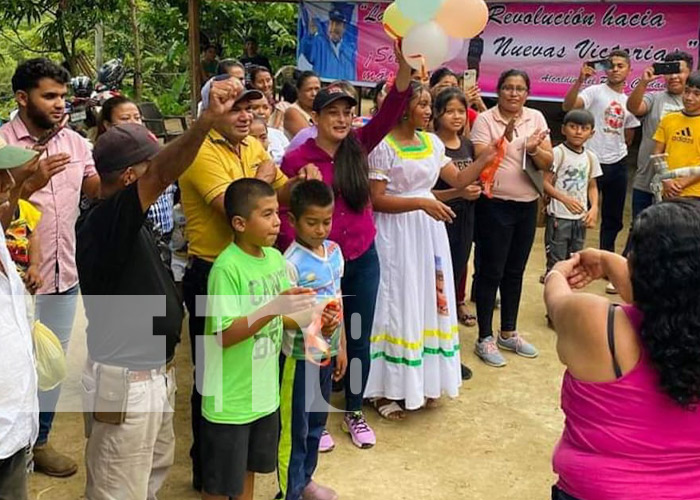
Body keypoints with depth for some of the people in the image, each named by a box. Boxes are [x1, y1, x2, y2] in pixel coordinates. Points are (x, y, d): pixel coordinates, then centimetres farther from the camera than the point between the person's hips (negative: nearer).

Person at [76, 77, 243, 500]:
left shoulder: (127, 219, 4)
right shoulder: (102, 222, -27)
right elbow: (162, 174, -43)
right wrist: (208, 119, -54)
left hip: (155, 372, 10)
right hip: (125, 381, -10)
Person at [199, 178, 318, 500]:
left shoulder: (275, 258, 1)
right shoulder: (227, 268, -22)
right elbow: (225, 335, -25)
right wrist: (273, 308, -32)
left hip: (263, 390, 7)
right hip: (230, 397, -7)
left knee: (249, 467, 24)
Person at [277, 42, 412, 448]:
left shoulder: (358, 146, -1)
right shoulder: (296, 160, -10)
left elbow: (391, 111, -15)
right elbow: (285, 215, -7)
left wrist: (405, 65, -30)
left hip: (363, 261, 4)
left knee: (359, 341, 15)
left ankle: (355, 413, 34)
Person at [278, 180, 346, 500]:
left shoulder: (334, 251, 0)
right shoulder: (291, 264, -20)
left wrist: (341, 347, 11)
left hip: (327, 353, 7)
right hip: (300, 357, -7)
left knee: (316, 422, 21)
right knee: (294, 428, 7)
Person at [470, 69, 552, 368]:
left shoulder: (536, 118, 6)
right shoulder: (485, 120, -7)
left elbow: (547, 163, 2)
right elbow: (480, 159, -17)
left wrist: (534, 149, -18)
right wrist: (505, 136, -29)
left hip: (527, 204, 5)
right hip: (495, 205, -5)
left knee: (515, 271, 14)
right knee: (491, 272, 0)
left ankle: (508, 332, 28)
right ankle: (485, 338, 11)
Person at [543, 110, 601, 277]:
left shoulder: (590, 157, 7)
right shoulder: (557, 153, -10)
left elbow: (592, 186, 14)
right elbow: (545, 182, -13)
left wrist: (594, 208, -2)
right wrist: (565, 199, -24)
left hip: (580, 218, 6)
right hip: (559, 217, -6)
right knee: (556, 263, -1)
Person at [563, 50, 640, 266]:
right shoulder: (595, 92, -6)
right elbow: (568, 106, -26)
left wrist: (617, 150, 13)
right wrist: (580, 80, -36)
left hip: (618, 165, 6)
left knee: (613, 218, 15)